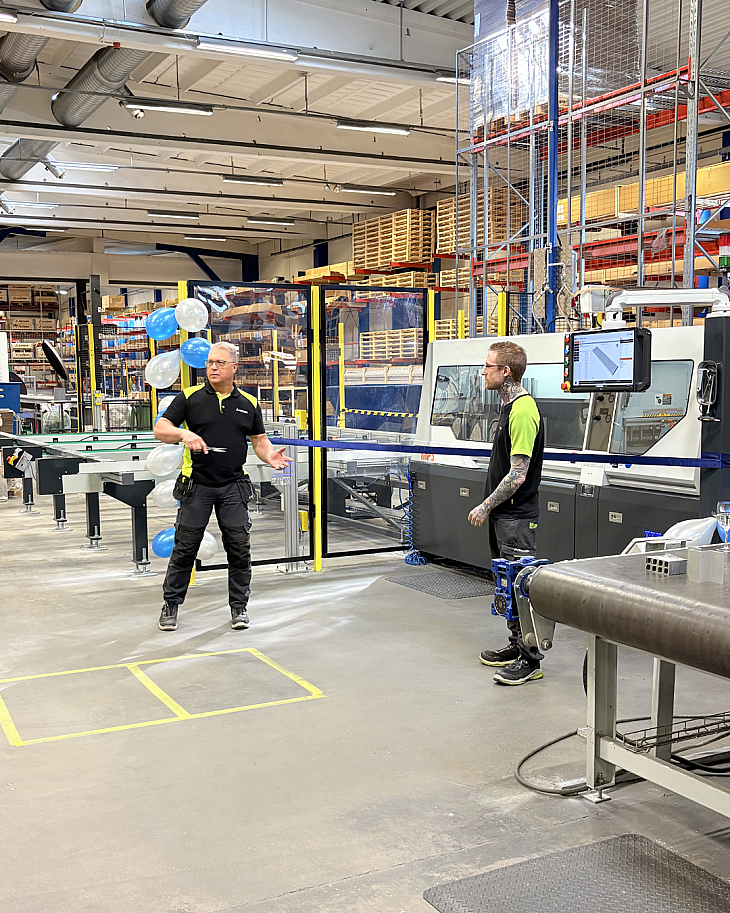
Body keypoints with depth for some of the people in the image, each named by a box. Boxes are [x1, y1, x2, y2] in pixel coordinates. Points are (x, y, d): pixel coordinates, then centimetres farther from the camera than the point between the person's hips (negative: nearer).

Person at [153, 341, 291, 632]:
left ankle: (239, 607, 17)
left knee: (239, 548, 2)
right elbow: (160, 429, -2)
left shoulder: (248, 404, 9)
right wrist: (184, 434, -22)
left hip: (233, 486, 2)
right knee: (185, 548, 3)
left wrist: (269, 455, -9)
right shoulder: (190, 397, 2)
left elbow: (259, 440, 14)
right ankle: (171, 605, 17)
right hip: (196, 485, -1)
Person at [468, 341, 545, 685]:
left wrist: (485, 507, -15)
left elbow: (517, 475, -22)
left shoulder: (523, 412, -20)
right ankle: (517, 646, 28)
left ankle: (530, 660, 2)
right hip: (503, 514, 10)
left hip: (517, 517, -10)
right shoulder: (510, 407, 13)